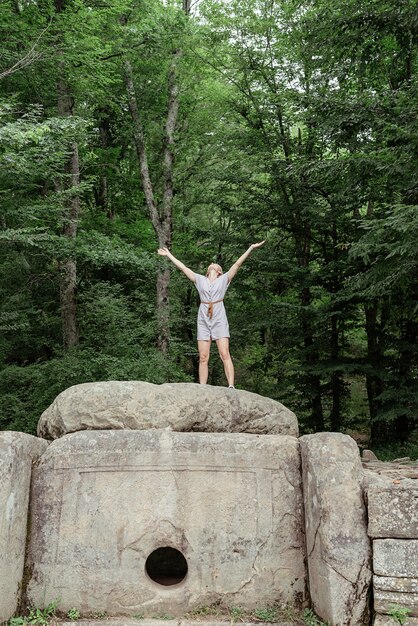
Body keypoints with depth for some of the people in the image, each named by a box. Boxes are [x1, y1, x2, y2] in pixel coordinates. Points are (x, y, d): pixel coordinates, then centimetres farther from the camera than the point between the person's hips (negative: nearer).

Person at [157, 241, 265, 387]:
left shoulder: (224, 279, 12)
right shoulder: (200, 280, 17)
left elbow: (237, 264, 6)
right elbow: (182, 267, 22)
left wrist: (251, 248, 1)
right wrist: (169, 255, 26)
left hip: (219, 319, -2)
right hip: (203, 319, 2)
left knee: (225, 355, -11)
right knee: (203, 358, -1)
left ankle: (231, 386, -17)